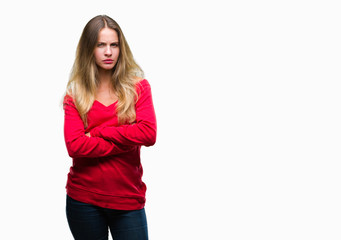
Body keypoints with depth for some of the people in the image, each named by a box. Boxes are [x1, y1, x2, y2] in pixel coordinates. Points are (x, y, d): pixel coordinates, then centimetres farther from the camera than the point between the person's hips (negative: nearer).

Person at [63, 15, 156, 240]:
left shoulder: (138, 86, 3)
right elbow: (74, 145, -11)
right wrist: (126, 142, -12)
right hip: (83, 200, 0)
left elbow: (149, 134, -11)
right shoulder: (75, 93, 3)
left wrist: (98, 132, -9)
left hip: (128, 199, 0)